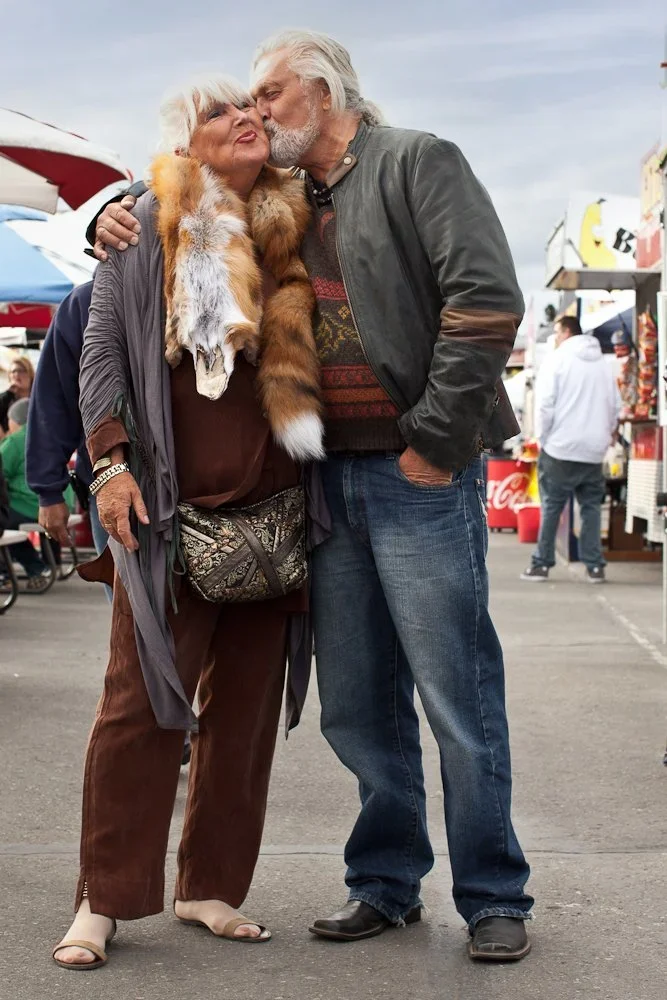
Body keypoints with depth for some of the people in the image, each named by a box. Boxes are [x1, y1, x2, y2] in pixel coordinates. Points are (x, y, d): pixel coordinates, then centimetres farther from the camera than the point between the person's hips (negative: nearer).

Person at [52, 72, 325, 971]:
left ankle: (210, 888, 19)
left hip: (273, 512, 4)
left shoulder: (294, 231, 11)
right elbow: (102, 346, 1)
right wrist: (110, 461, -9)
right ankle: (105, 902, 6)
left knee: (245, 707, 7)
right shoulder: (148, 224, 1)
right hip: (170, 509, -4)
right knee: (141, 702, -4)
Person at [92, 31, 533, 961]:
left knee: (459, 697, -1)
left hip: (418, 476, -6)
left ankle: (494, 896, 11)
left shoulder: (417, 163, 0)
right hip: (330, 480, 6)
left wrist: (434, 439, -13)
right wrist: (120, 223, 8)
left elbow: (488, 300, -11)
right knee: (358, 707, 10)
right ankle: (386, 883, 24)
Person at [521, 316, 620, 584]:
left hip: (560, 448, -4)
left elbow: (544, 405, -10)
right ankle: (595, 566, 4)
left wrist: (542, 438, 0)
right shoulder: (603, 364, 11)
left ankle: (542, 564, 5)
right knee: (592, 506, 8)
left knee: (551, 506, 3)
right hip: (594, 450, 4)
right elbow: (615, 406, 11)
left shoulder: (557, 360, -5)